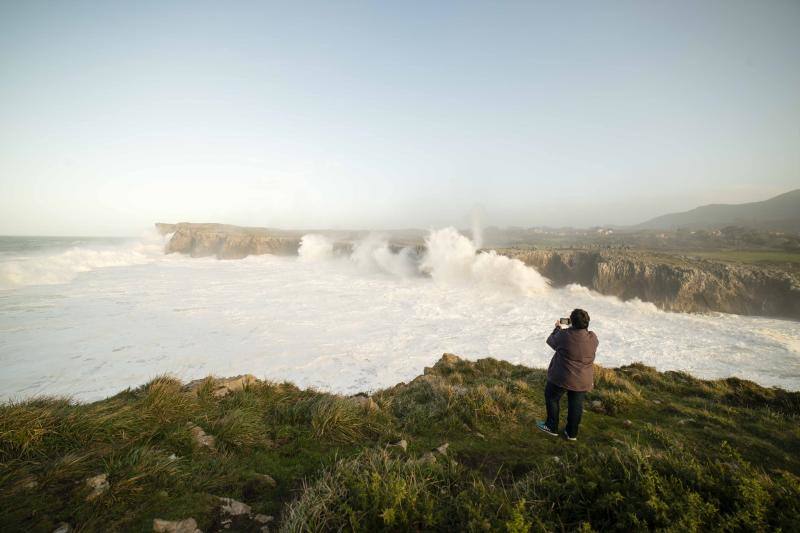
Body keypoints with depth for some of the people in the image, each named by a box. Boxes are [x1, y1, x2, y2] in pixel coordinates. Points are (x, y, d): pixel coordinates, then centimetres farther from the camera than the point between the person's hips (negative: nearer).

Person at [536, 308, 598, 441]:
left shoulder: (564, 335, -22)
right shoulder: (593, 338, -9)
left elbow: (551, 341, -2)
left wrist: (557, 328, 15)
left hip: (562, 378, -4)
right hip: (583, 381, 4)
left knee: (551, 398, 18)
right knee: (576, 405, 17)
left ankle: (552, 427, 28)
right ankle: (572, 433, 30)